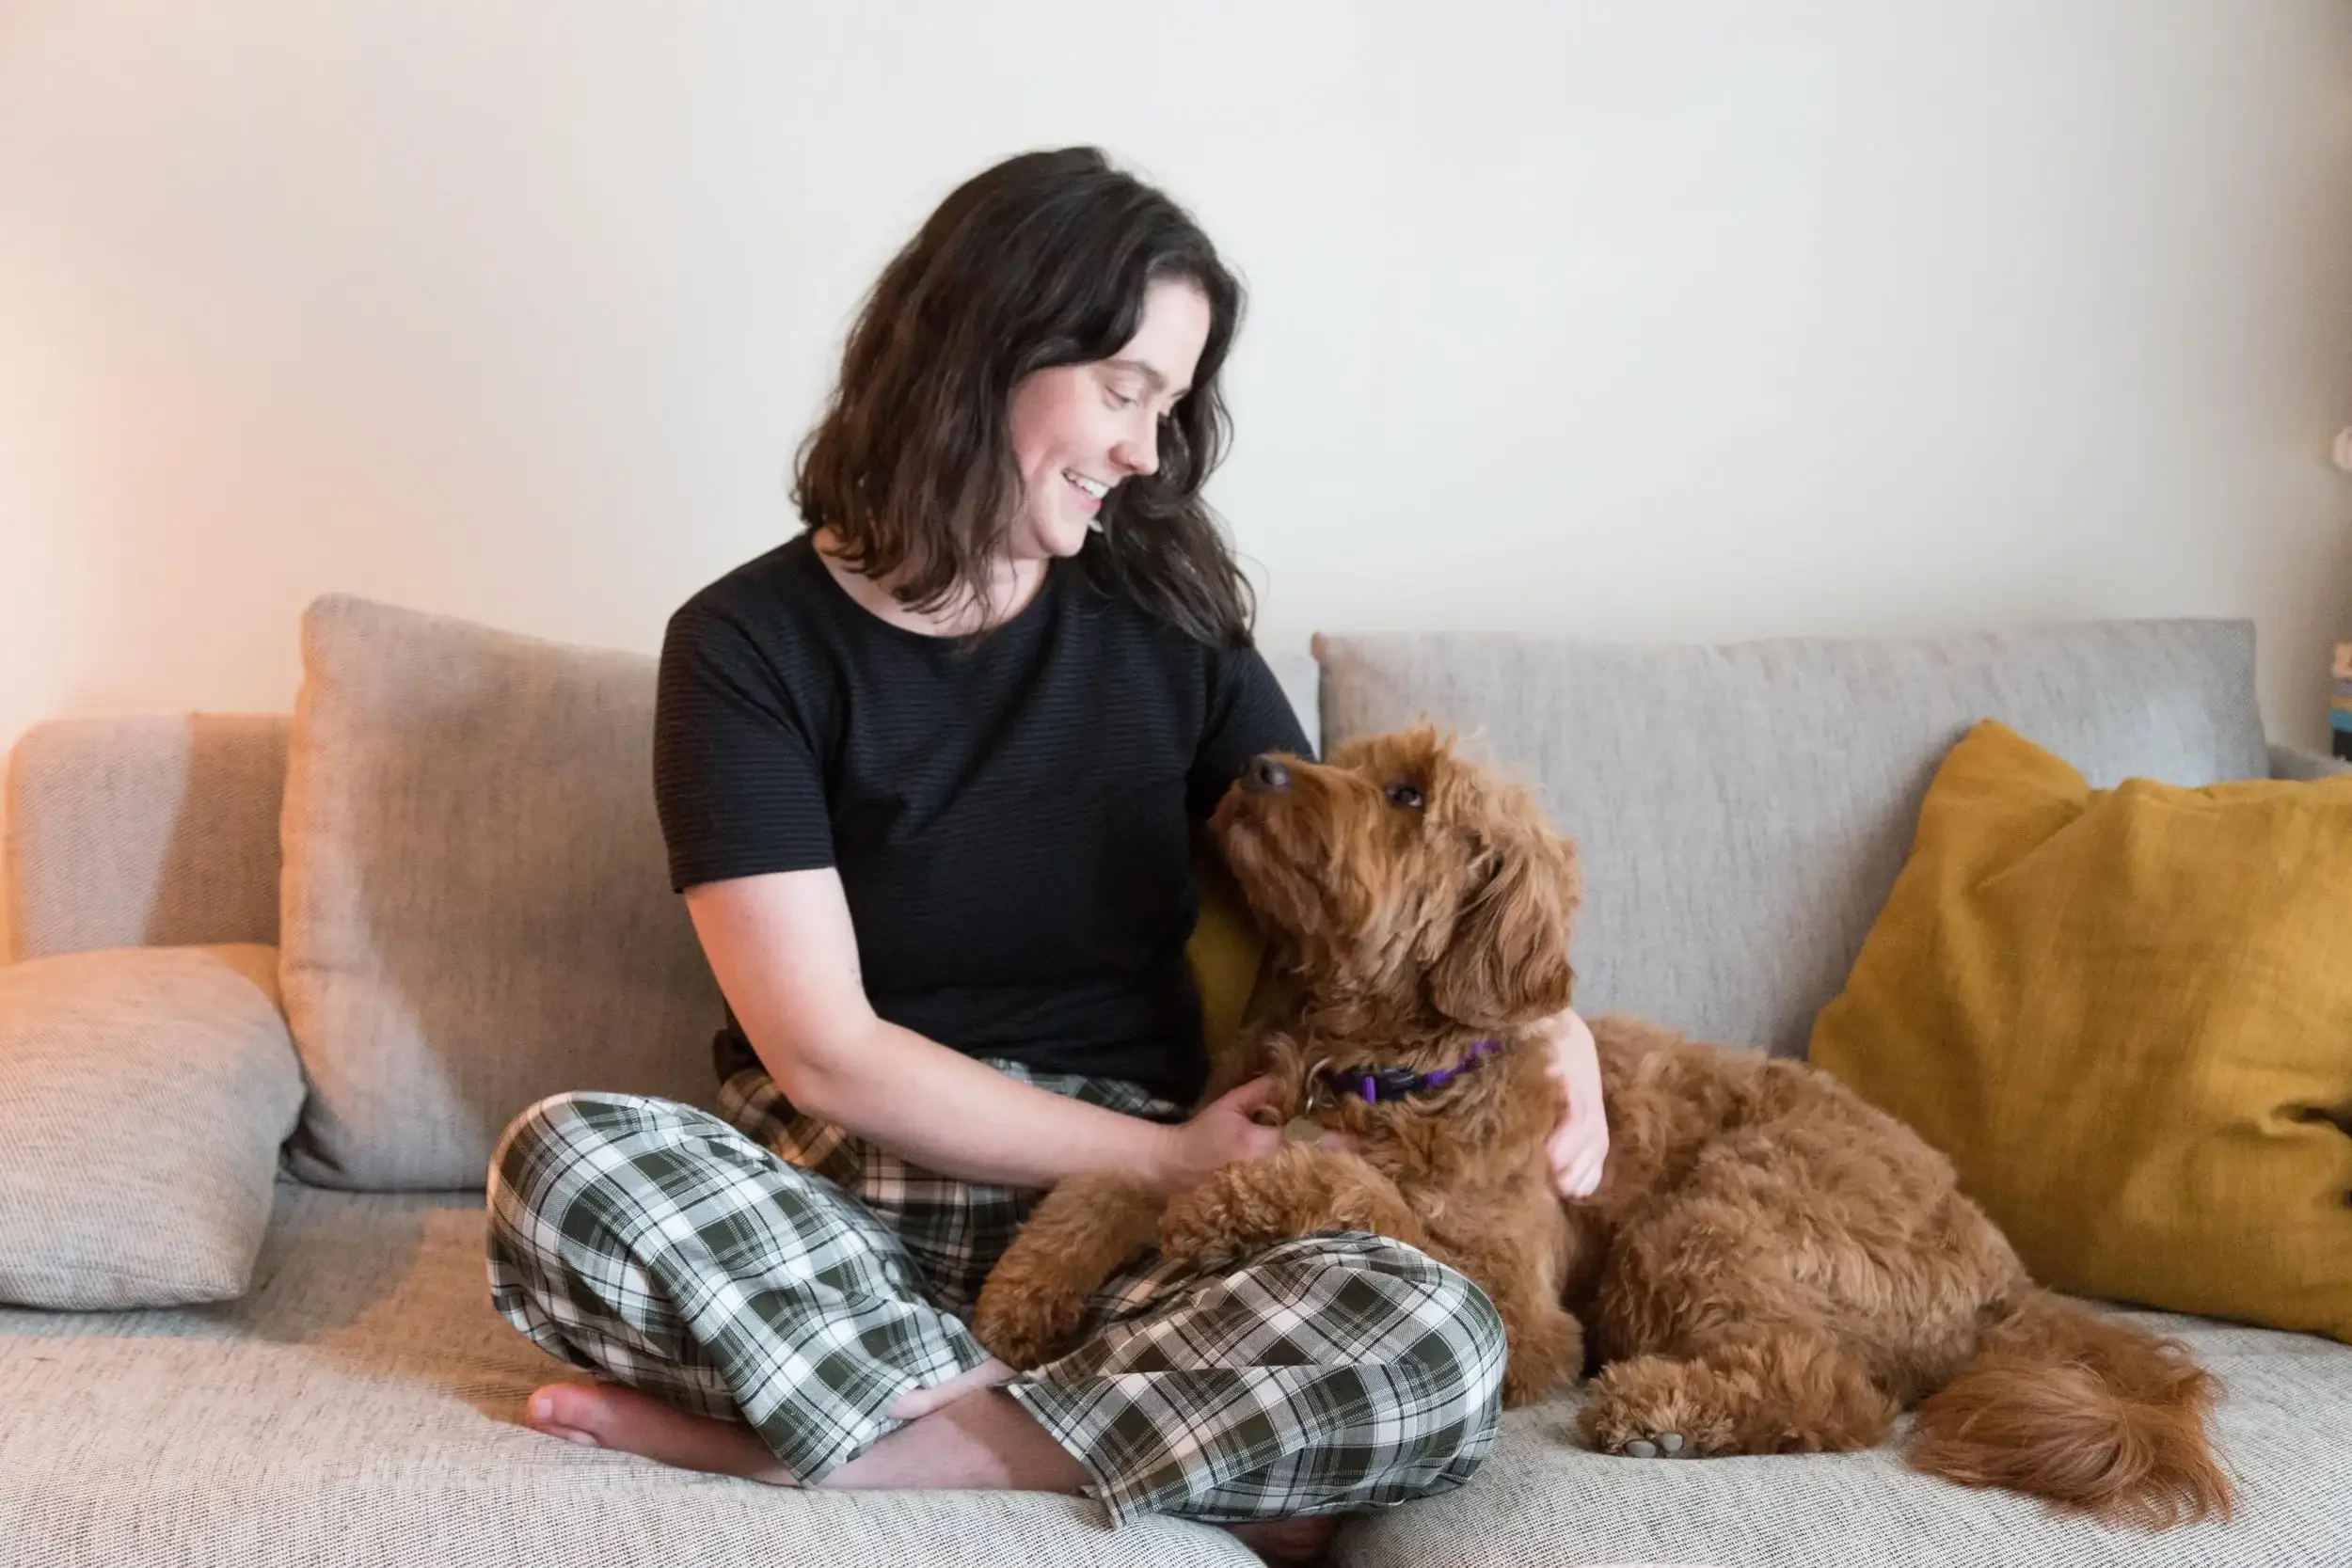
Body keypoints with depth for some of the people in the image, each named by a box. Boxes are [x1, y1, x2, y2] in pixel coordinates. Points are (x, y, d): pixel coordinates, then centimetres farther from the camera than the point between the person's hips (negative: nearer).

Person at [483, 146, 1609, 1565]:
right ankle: (1201, 1446, -23)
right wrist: (1165, 1156, -13)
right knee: (562, 1164, -33)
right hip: (841, 1202, -2)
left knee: (1439, 1348, -29)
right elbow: (825, 1054, -10)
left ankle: (781, 1435, -19)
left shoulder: (1170, 621, 5)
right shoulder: (750, 644, -4)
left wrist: (1546, 1021, -7)